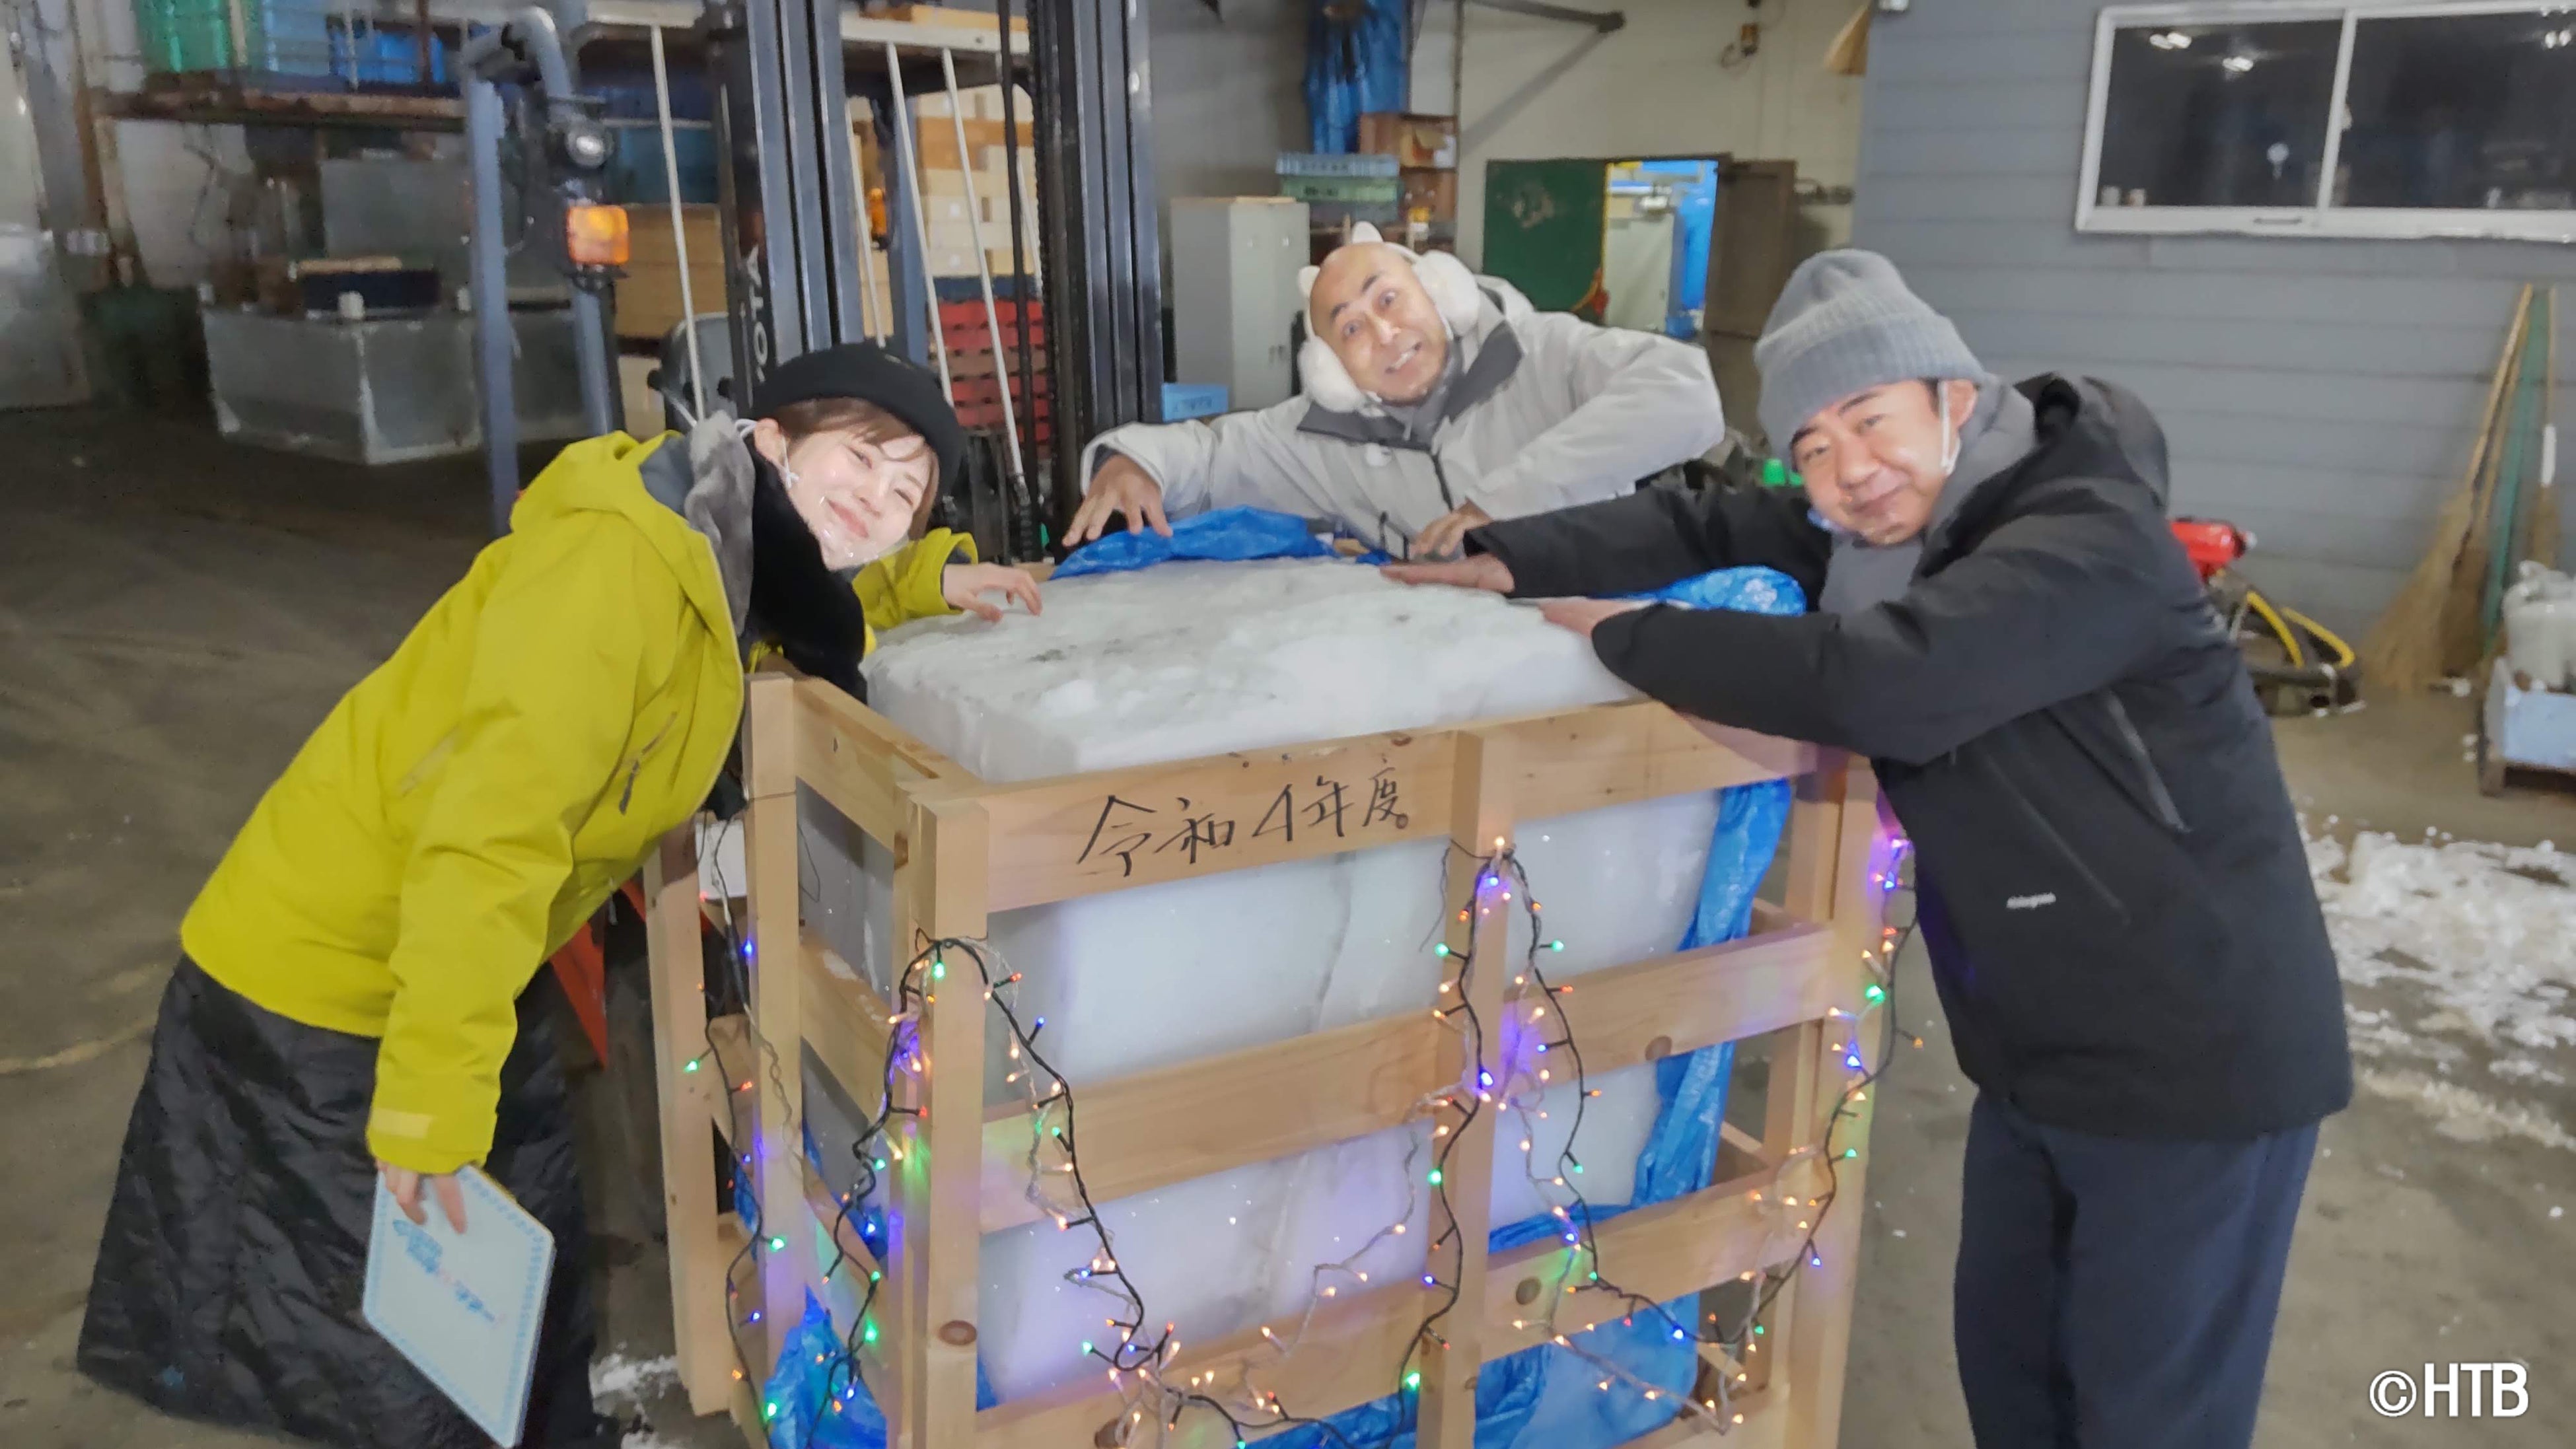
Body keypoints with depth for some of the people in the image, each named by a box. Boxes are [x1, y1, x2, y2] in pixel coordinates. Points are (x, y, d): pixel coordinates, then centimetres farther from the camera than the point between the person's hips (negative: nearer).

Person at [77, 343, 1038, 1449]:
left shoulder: (727, 553, -3)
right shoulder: (619, 563, -31)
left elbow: (800, 602, 23)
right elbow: (487, 838, -35)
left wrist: (929, 577, 4)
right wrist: (429, 1100, -31)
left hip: (462, 964, 8)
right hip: (325, 975, -8)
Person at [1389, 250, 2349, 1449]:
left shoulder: (2093, 542, -27)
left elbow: (1876, 684, -40)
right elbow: (1706, 527, 3)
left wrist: (1625, 635, -28)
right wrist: (1515, 562, -12)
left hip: (2195, 1058, -8)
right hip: (2039, 1049, 8)